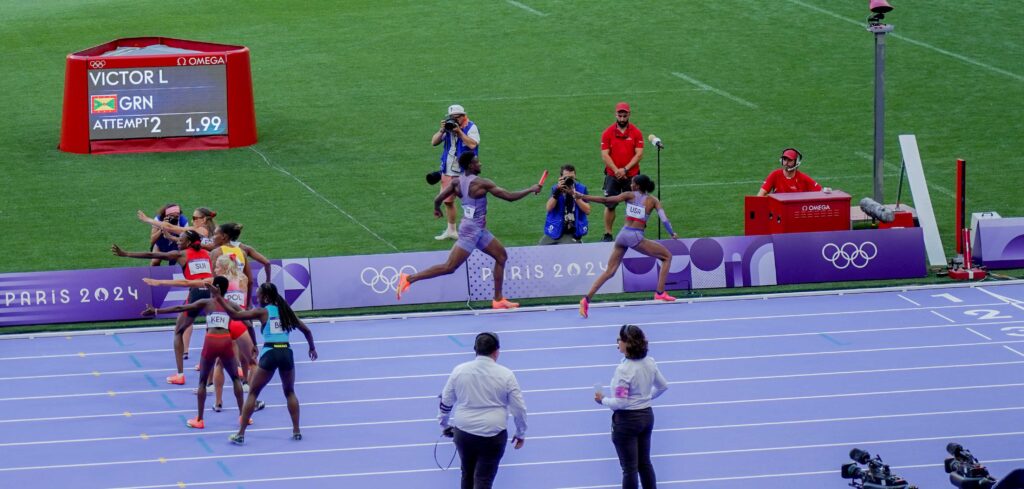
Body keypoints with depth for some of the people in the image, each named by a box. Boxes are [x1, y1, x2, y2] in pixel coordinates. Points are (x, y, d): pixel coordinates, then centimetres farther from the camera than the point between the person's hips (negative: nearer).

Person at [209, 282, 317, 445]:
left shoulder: (262, 312, 2)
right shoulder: (286, 311, 15)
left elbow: (235, 315, -5)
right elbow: (306, 330, 23)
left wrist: (219, 298, 2)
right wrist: (312, 347, 39)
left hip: (270, 354, -4)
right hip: (286, 353, 4)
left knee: (253, 393, 7)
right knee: (290, 392, 25)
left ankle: (240, 434, 3)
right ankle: (296, 431, 20)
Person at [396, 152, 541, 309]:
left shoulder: (457, 182, 2)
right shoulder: (480, 183, -19)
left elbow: (438, 199, 4)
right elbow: (509, 196, -16)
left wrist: (437, 209, 28)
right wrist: (531, 190, -4)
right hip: (471, 231, -9)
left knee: (501, 256, 15)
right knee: (449, 267, -10)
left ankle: (498, 299, 18)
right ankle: (409, 278, -10)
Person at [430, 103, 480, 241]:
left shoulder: (471, 127, -9)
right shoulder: (448, 127, 7)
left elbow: (472, 144, -25)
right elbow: (434, 142, 5)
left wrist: (459, 131, -24)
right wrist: (442, 130, -10)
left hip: (465, 172, -6)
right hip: (448, 171, 6)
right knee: (448, 201, 14)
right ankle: (451, 230, 28)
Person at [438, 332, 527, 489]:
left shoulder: (459, 371, -2)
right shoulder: (506, 375, -7)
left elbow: (445, 403, 8)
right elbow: (519, 409, -1)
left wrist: (444, 425, 25)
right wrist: (521, 434, 14)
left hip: (463, 433, 3)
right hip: (493, 436, -3)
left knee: (467, 475, 21)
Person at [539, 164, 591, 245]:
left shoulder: (581, 189, 0)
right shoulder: (555, 188, 2)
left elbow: (587, 211, -10)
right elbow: (549, 208, -12)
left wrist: (574, 195, -19)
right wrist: (557, 191, -24)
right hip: (554, 232, 2)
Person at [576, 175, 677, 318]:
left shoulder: (630, 196, 8)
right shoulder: (653, 201, 6)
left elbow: (605, 200, 0)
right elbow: (664, 219, -3)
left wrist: (581, 196, 4)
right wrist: (672, 234, 15)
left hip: (622, 235, 3)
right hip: (636, 236, -3)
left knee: (609, 271, 8)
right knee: (667, 256, 14)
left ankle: (587, 299, -4)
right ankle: (660, 293, 9)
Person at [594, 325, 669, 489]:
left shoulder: (623, 370, -25)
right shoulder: (649, 363, -2)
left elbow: (620, 402, -25)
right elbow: (663, 386, 12)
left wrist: (603, 400, -8)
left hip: (627, 420, -7)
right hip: (646, 416, 8)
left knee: (629, 468, 4)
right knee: (645, 463, 20)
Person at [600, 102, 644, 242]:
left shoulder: (636, 133, 0)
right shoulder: (608, 133, 0)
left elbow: (639, 154, -5)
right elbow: (605, 155, -4)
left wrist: (625, 169, -14)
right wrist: (616, 170, -15)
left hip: (631, 176, 0)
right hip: (612, 176, 0)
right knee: (609, 205, 0)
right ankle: (608, 234, 7)